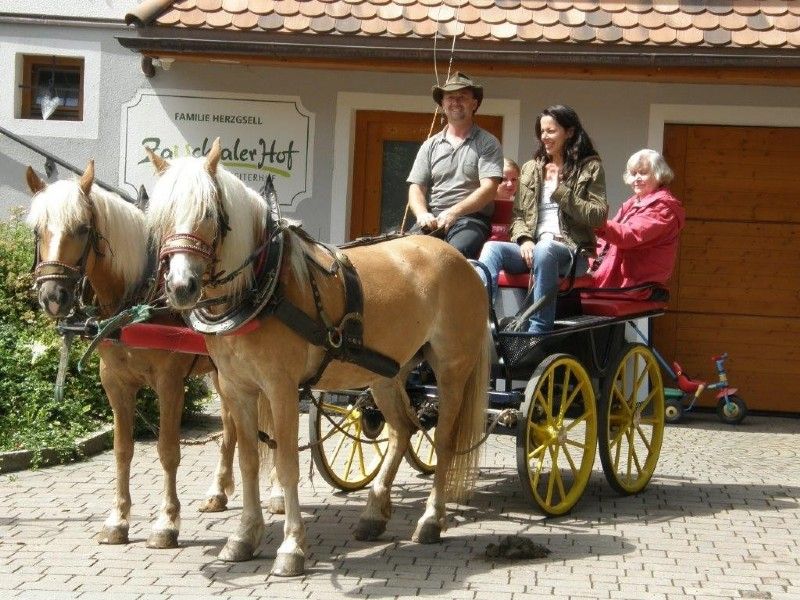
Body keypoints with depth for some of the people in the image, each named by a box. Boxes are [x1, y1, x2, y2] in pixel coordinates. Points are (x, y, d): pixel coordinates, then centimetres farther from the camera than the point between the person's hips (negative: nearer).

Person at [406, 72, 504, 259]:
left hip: (471, 218, -3)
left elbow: (488, 189, -5)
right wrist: (422, 214, -9)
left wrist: (453, 212, -18)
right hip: (433, 219, 3)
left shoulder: (487, 143, 7)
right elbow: (416, 188, 14)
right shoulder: (430, 145, 20)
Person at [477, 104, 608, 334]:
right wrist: (524, 239, -4)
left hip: (572, 251, -4)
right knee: (492, 248, -27)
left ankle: (539, 330, -42)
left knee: (544, 250, -39)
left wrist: (560, 191, -8)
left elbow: (599, 216, -2)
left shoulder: (590, 167, 8)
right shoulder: (530, 168, 21)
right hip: (531, 248, 4)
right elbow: (518, 215, 18)